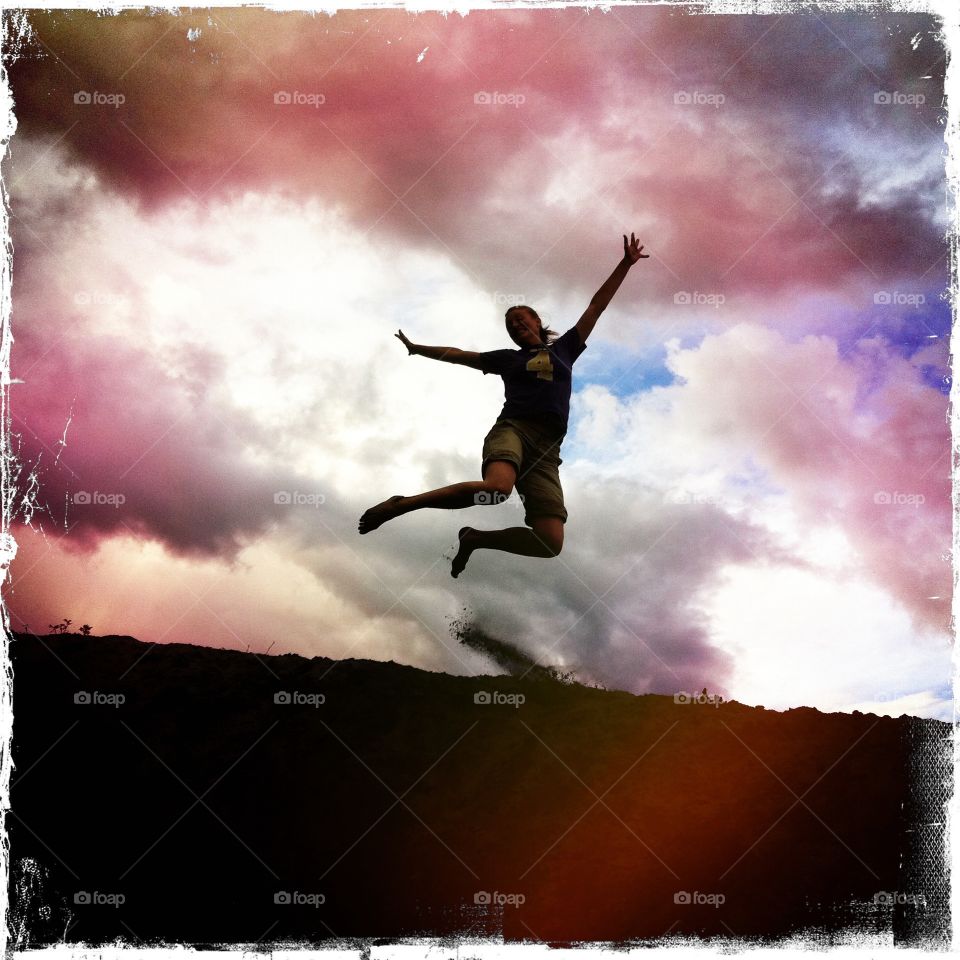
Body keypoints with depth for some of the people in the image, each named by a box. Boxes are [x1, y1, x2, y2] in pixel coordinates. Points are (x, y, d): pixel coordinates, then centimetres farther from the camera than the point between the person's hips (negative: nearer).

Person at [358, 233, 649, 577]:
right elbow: (457, 354, 36)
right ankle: (401, 504, -32)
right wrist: (416, 348, 43)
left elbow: (597, 305, 24)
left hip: (547, 448, 2)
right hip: (512, 429, -1)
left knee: (551, 544, -17)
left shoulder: (564, 349, 25)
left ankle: (475, 538, 6)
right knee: (498, 487, -40)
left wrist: (625, 264, 21)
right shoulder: (507, 358, 24)